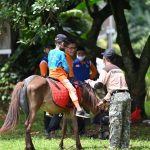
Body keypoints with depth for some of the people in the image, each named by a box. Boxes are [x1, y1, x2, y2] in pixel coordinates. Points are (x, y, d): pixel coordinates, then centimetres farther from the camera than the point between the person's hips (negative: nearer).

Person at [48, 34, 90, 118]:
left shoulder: (51, 52, 10)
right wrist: (67, 72, 8)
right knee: (72, 89, -16)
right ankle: (79, 109, -29)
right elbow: (66, 67, -12)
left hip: (51, 74, 9)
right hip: (60, 75, -9)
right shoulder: (61, 53, -12)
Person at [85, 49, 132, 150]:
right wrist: (105, 100, 30)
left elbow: (98, 85, -7)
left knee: (115, 124, -5)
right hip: (127, 95, 7)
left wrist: (90, 81, 14)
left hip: (117, 97, -7)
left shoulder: (106, 70, 0)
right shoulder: (119, 70, 24)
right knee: (126, 124, 8)